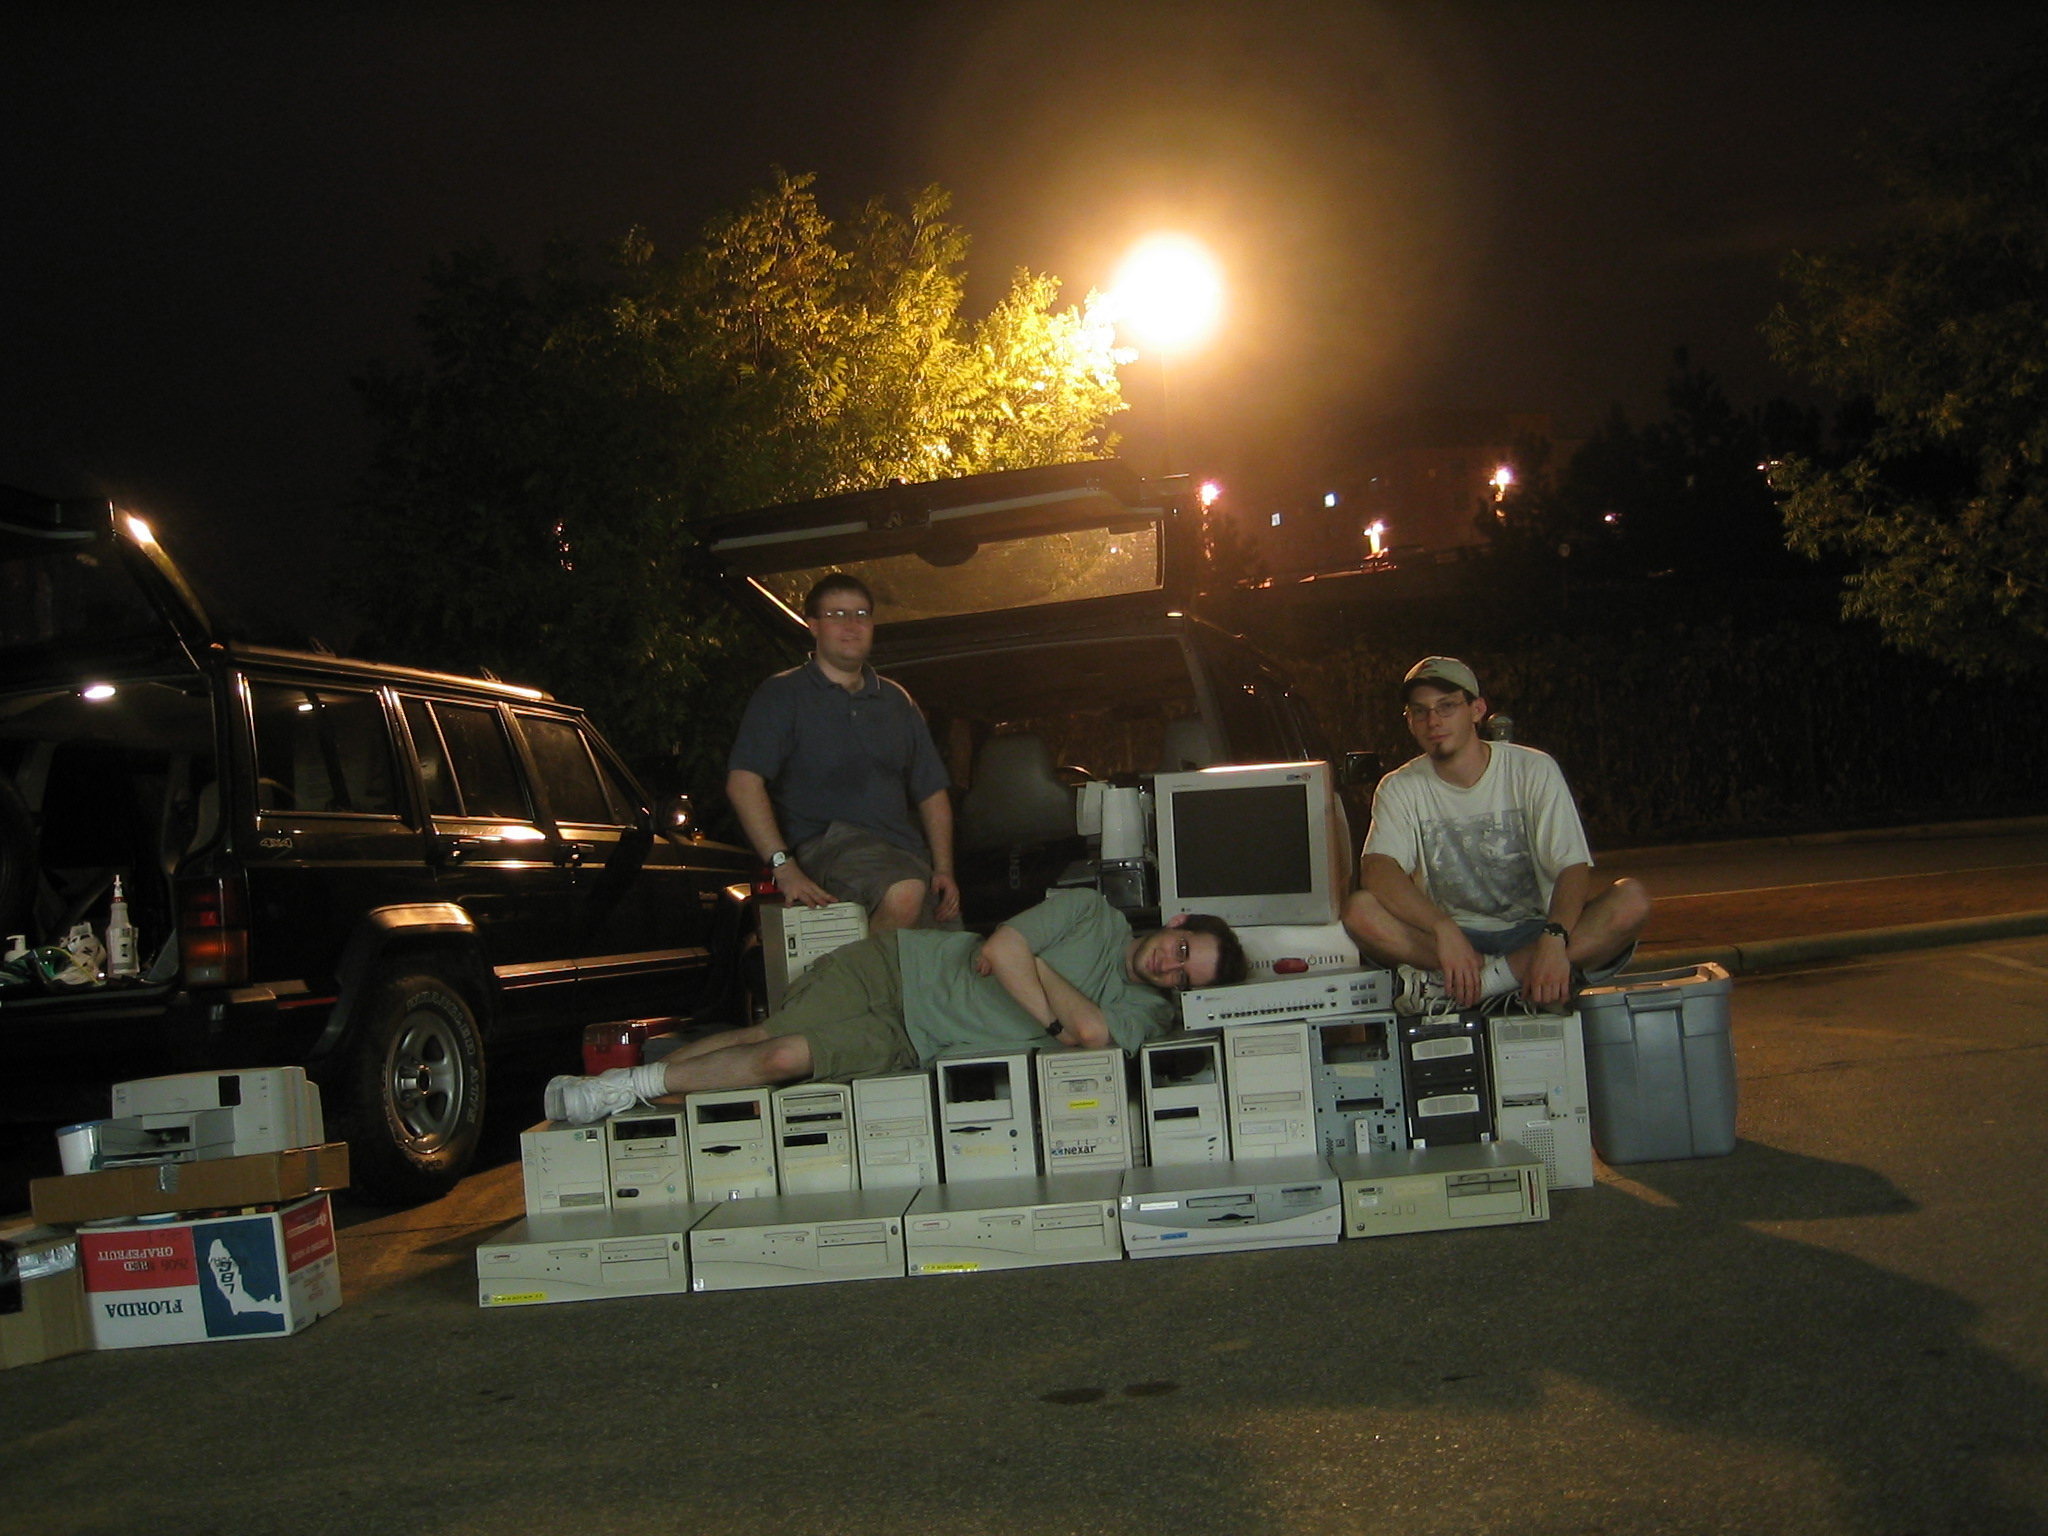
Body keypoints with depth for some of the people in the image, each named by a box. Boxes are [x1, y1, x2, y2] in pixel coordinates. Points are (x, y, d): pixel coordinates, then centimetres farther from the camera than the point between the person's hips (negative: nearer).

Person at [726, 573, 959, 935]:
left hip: (902, 849, 5)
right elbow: (743, 783, -6)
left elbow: (932, 792, 25)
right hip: (823, 842, -5)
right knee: (904, 891, -35)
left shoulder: (896, 701, 24)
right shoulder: (783, 695, 7)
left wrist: (944, 869, 9)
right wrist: (783, 866, -17)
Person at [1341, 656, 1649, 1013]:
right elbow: (1377, 871, -17)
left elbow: (1573, 869, -11)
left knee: (1631, 900, -27)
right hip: (1450, 939, 0)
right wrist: (1445, 930, -35)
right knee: (1360, 909, -27)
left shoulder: (1533, 770, -2)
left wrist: (1554, 940, -32)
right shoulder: (1400, 789, 1)